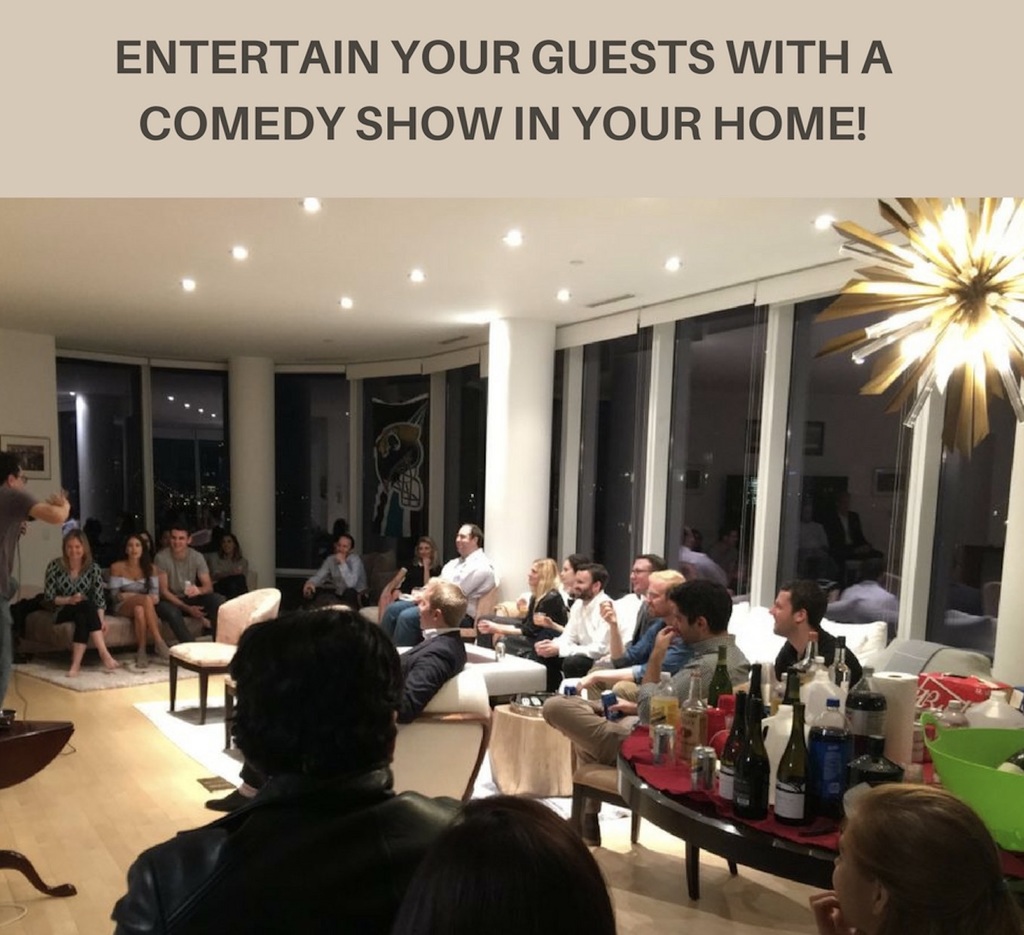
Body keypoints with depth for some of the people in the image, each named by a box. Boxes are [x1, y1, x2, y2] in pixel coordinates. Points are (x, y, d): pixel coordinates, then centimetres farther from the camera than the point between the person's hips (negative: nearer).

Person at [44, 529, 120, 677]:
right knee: (86, 606, -34)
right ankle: (104, 654, -43)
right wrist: (69, 600, -20)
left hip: (86, 612, 2)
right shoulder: (55, 566, -4)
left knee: (83, 617, -35)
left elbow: (99, 597, -7)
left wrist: (101, 619, -23)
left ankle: (76, 663, -39)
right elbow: (49, 597, -2)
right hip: (63, 612, -2)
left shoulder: (93, 568, -2)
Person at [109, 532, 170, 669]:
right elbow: (115, 595, -6)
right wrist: (146, 598, -20)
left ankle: (142, 651, -36)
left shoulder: (150, 568, 9)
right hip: (123, 607, -2)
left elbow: (155, 594, 1)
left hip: (143, 606, 2)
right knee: (146, 600, -36)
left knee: (140, 610, -39)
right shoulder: (117, 567, 1)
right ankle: (159, 643, -39)